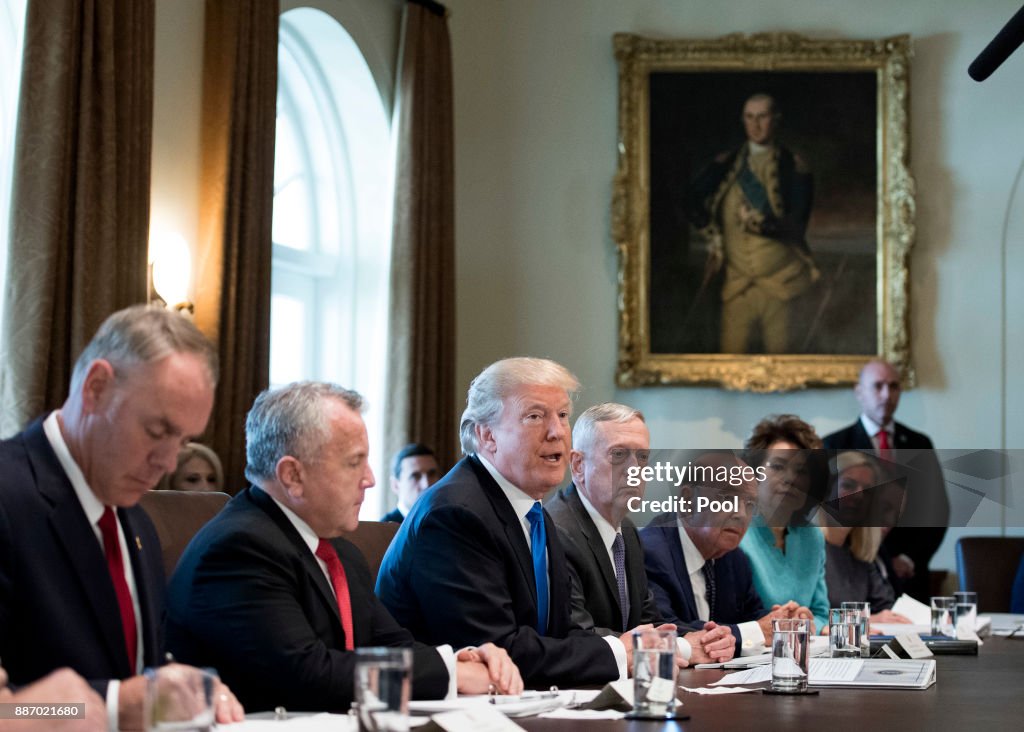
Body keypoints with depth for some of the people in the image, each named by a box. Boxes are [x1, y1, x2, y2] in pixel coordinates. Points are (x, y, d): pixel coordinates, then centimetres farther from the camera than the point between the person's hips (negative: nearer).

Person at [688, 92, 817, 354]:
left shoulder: (793, 168, 0)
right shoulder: (726, 165, 8)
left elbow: (795, 227, -6)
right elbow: (693, 202, 8)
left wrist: (758, 223, -20)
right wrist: (714, 236, -3)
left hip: (778, 281, -2)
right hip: (737, 279, 2)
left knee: (779, 352, 1)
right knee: (732, 352, -2)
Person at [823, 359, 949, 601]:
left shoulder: (920, 444, 11)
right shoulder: (835, 445, 0)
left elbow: (937, 509, 8)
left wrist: (910, 559, -6)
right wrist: (884, 561, -12)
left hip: (910, 575, 3)